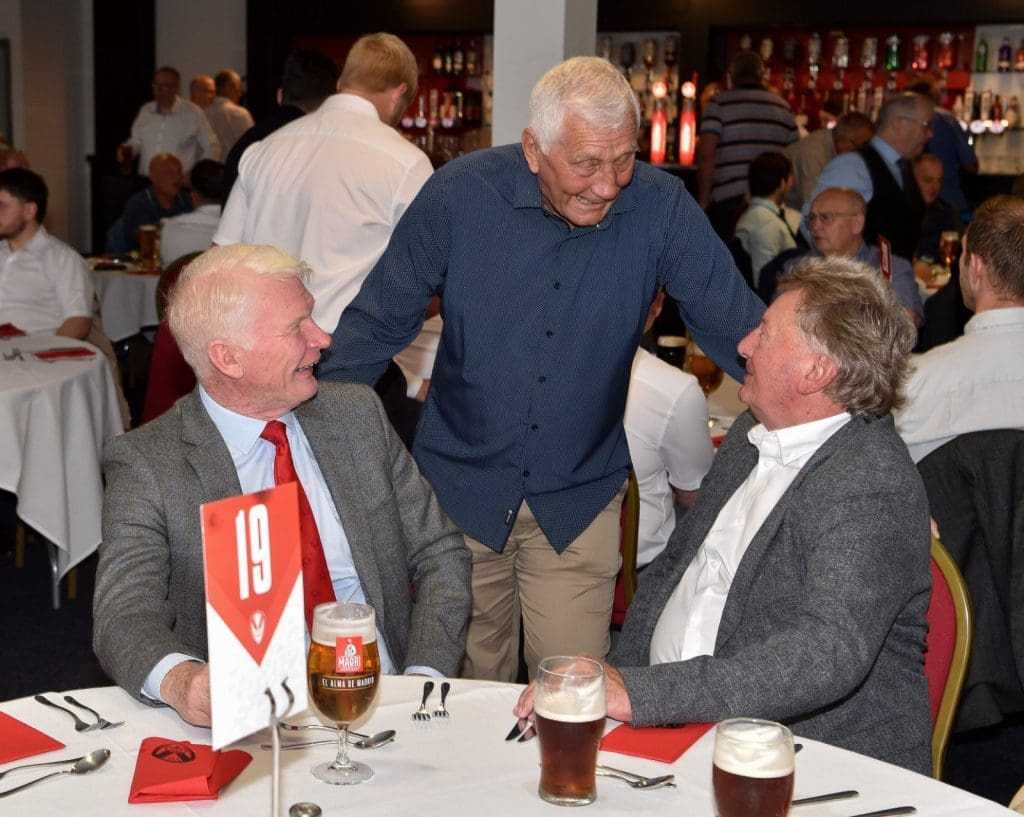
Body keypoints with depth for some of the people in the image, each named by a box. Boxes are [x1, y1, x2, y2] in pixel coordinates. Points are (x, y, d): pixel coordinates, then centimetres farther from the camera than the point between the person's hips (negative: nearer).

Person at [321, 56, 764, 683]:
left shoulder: (662, 208, -11)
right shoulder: (459, 194, -11)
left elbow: (733, 319, -5)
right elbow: (379, 324, -3)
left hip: (580, 496, 0)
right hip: (459, 488, 0)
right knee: (470, 688, 14)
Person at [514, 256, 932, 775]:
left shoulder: (872, 488, -17)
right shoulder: (751, 436, 10)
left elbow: (828, 655, -30)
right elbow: (670, 568, 18)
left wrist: (639, 693, -34)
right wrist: (613, 679, 2)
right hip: (675, 730, 7)